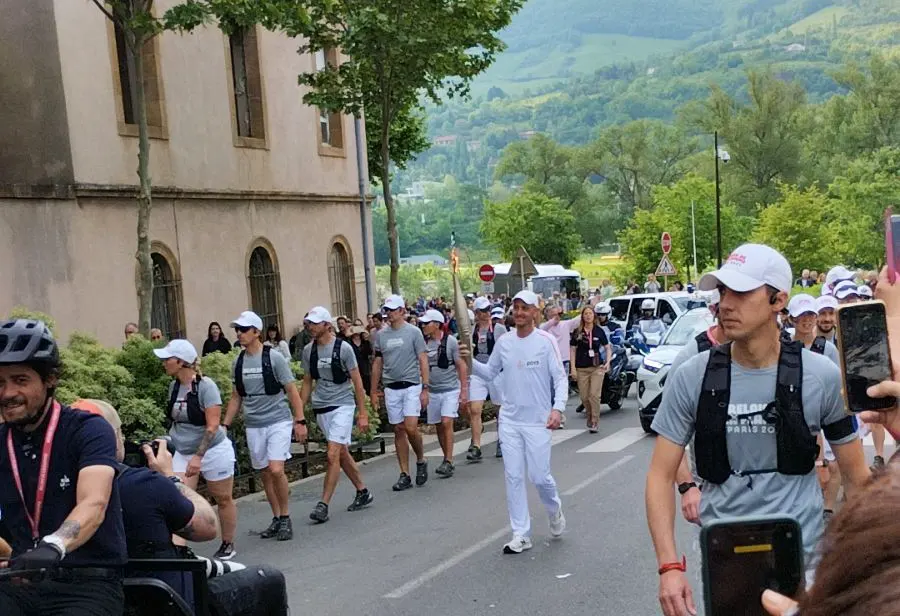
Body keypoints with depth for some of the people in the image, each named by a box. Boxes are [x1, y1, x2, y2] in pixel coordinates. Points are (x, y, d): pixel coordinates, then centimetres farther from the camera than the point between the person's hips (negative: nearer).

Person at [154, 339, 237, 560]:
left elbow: (212, 425, -22)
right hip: (183, 452, 5)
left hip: (212, 451, -5)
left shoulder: (205, 385, -18)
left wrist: (198, 456, -27)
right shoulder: (174, 386, 1)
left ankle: (228, 545, 29)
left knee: (223, 499, 10)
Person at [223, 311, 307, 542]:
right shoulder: (238, 363, 7)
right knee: (265, 473, 9)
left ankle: (286, 518, 0)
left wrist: (300, 421, -9)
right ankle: (277, 519, 22)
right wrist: (225, 425, 10)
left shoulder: (274, 358, -7)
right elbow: (236, 397, 15)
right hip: (253, 425, 5)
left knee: (276, 470, -17)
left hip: (278, 421, -5)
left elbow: (292, 391, -5)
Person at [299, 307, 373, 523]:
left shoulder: (343, 347, -10)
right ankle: (363, 492, 28)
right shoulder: (308, 350, 5)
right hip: (321, 408, 6)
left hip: (342, 405, -6)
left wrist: (363, 413, -8)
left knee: (333, 455, -13)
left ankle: (323, 505, -9)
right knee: (342, 454, 13)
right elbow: (307, 383, 14)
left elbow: (357, 382, -6)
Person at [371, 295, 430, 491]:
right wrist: (373, 391, 12)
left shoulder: (413, 332, -3)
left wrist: (425, 388, -11)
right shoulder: (381, 335, 8)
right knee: (398, 430, 6)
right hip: (391, 388, 4)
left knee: (411, 428, -15)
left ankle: (421, 460, 12)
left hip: (411, 386, -4)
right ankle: (405, 475, 11)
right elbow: (377, 364, 14)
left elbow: (423, 361, -4)